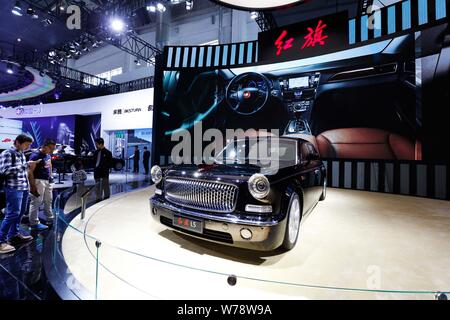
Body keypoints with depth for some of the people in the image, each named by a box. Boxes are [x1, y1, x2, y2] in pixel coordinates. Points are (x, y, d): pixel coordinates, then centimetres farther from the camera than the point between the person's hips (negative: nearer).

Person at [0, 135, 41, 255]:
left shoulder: (21, 154, 14)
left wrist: (30, 166, 6)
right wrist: (26, 165, -19)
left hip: (24, 187, 8)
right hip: (14, 188, -8)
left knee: (21, 212, 13)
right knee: (13, 213, -9)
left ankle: (14, 235, 26)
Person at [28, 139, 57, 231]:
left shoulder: (48, 155, 6)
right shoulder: (35, 156, -19)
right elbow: (30, 172, -20)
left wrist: (51, 176, 15)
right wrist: (32, 186, -21)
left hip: (48, 181, 9)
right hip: (38, 181, -9)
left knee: (48, 201, 18)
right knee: (36, 202, 1)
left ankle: (50, 219, 31)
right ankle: (34, 223, 12)